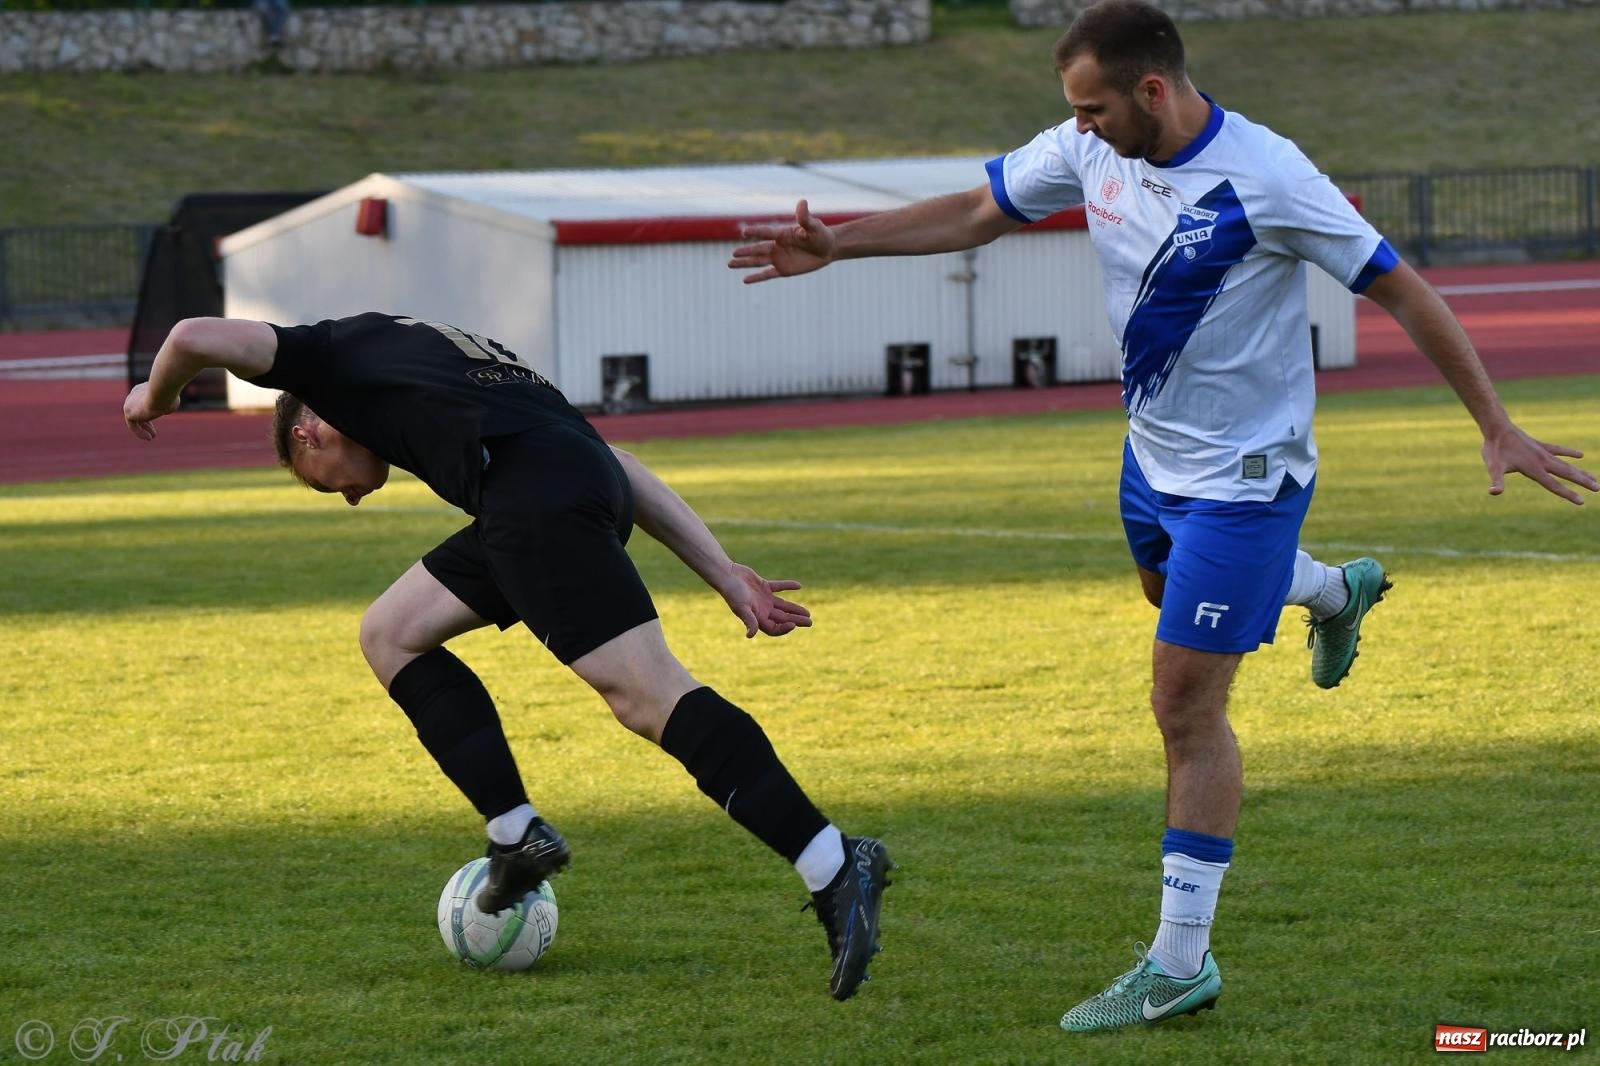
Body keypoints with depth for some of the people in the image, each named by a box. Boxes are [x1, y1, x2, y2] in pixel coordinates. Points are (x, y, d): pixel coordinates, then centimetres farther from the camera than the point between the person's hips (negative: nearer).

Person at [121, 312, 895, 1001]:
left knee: (649, 695, -15)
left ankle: (836, 868, -25)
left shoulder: (341, 351, 22)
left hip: (534, 499, -8)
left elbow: (198, 337, 6)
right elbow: (619, 467, 29)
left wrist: (155, 396, 29)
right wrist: (726, 575, 23)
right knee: (390, 635, 22)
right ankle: (518, 836, 16)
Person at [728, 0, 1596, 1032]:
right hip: (1155, 450, 8)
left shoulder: (1265, 178, -27)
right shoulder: (1090, 152, -8)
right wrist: (838, 243, 5)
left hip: (1243, 474, -8)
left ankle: (1180, 964, 0)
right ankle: (1335, 591, 64)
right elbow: (976, 214, 10)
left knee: (1187, 705, -8)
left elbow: (1402, 291, -21)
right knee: (1166, 584, 34)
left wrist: (1497, 425, -21)